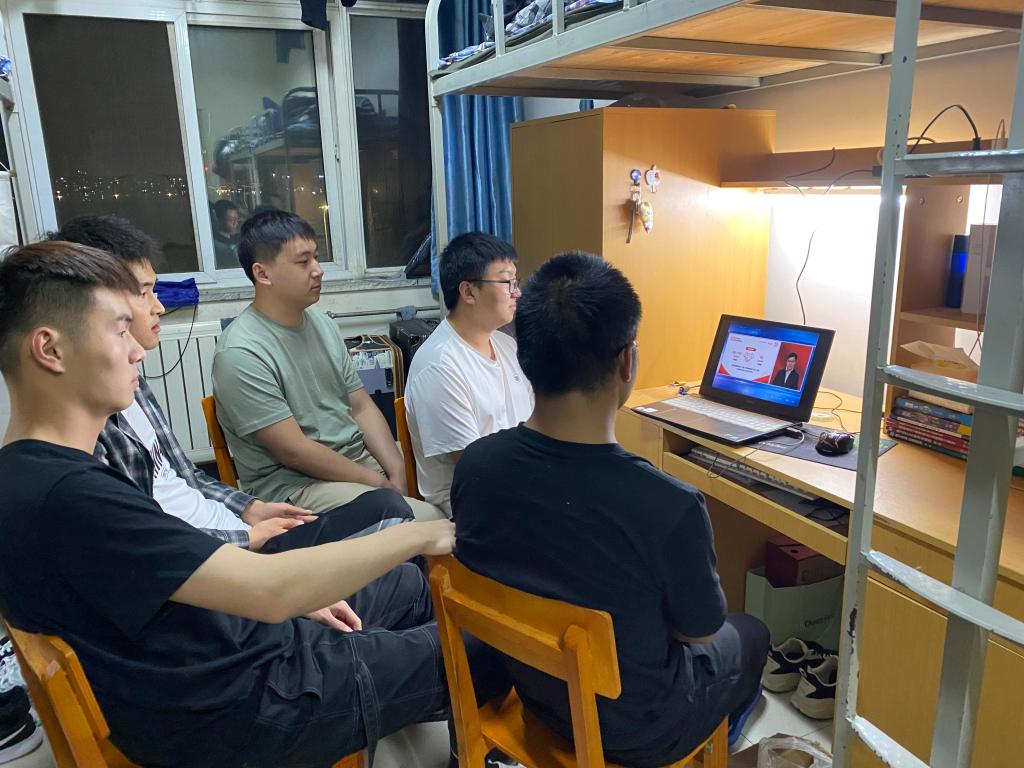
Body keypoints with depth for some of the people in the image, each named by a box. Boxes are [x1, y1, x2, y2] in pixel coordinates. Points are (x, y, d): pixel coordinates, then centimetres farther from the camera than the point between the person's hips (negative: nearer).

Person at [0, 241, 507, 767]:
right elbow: (271, 591, -33)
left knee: (410, 585, 20)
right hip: (231, 711, -9)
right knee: (487, 644, 4)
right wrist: (419, 535, -20)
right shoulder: (67, 495, -31)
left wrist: (300, 596, 2)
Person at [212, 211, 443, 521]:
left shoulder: (323, 324, 8)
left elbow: (361, 406, 8)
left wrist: (397, 472, -7)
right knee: (427, 519, -24)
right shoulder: (242, 354, -16)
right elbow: (293, 451, -17)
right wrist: (379, 483, -14)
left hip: (361, 455, 8)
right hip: (293, 482, -7)